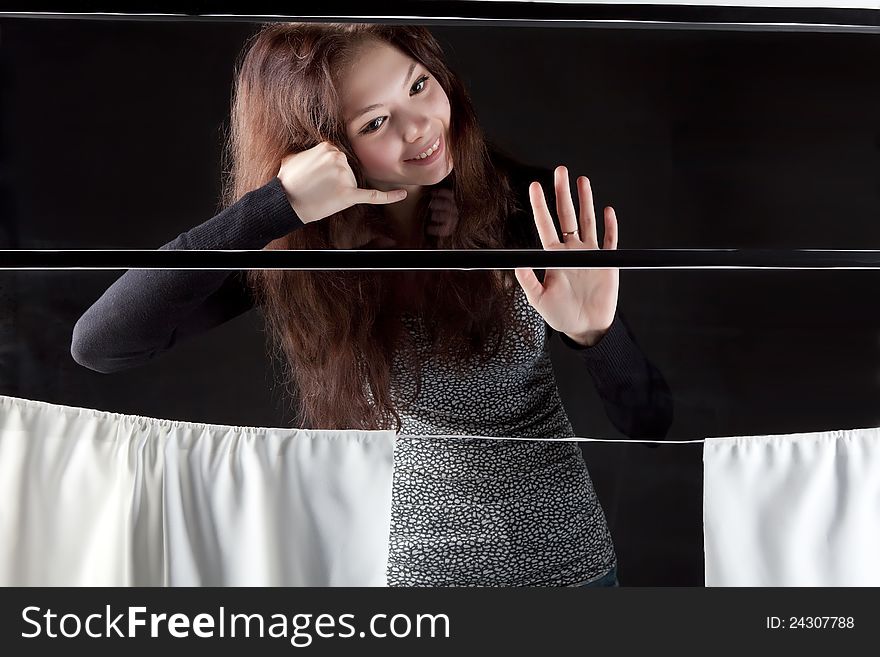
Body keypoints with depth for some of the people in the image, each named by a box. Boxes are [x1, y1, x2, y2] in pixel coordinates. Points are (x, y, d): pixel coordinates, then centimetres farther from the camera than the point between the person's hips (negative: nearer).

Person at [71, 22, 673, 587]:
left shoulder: (529, 203, -14)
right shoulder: (298, 249, -13)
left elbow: (650, 421, -12)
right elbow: (99, 344, -26)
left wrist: (594, 333, -34)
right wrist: (277, 206, -32)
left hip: (569, 557, 1)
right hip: (417, 563, 0)